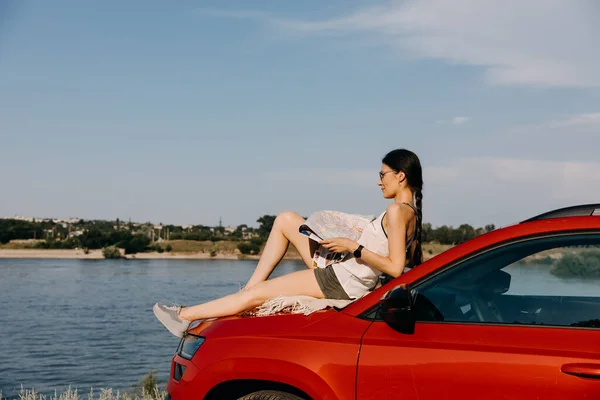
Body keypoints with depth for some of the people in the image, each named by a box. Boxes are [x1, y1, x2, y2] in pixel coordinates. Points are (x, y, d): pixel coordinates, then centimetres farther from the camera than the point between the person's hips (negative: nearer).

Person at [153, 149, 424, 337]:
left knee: (256, 295, -5)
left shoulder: (397, 210, -19)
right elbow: (406, 258, 15)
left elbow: (395, 268, -27)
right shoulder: (411, 212, 8)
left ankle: (185, 316, 5)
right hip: (339, 271, 10)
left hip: (343, 283, -10)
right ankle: (250, 286, 12)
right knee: (286, 219, 13)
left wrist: (353, 247, -20)